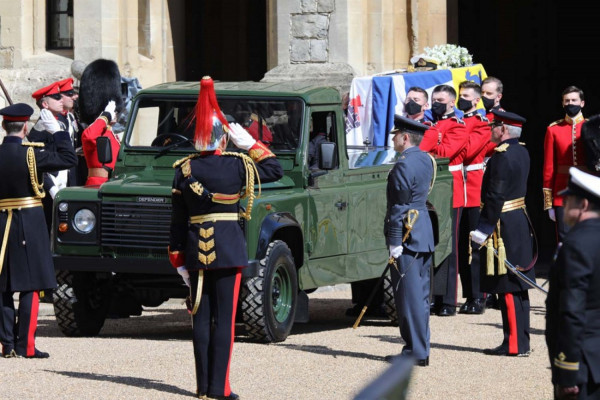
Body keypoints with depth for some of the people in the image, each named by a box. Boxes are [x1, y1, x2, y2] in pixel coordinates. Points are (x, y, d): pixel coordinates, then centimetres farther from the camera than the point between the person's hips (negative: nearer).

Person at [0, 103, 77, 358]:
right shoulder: (31, 154, -12)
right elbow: (69, 160, -6)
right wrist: (57, 132, 2)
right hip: (29, 224, -4)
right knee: (30, 286, -1)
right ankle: (25, 345, -5)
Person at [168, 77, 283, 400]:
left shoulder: (184, 171, 0)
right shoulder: (237, 165, -9)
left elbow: (178, 220, 3)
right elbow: (276, 170, 7)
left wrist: (179, 260, 10)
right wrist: (250, 143, 10)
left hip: (196, 250, 3)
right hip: (229, 249, -3)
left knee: (201, 317, 9)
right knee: (224, 318, -1)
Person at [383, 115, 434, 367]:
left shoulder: (403, 166, -17)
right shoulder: (425, 160, 11)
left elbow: (399, 207, -18)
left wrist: (395, 244, -17)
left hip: (407, 234, -9)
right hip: (424, 235, 9)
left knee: (409, 296, -6)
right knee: (420, 294, 13)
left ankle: (415, 352, -5)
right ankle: (421, 349, 17)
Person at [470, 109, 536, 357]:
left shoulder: (502, 156, -18)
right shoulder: (522, 152, 11)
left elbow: (495, 197, -22)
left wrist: (483, 229, -18)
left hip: (504, 226, -10)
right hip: (520, 223, 10)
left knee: (508, 287, -6)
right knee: (519, 287, 12)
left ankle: (514, 344, -4)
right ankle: (522, 341, 16)